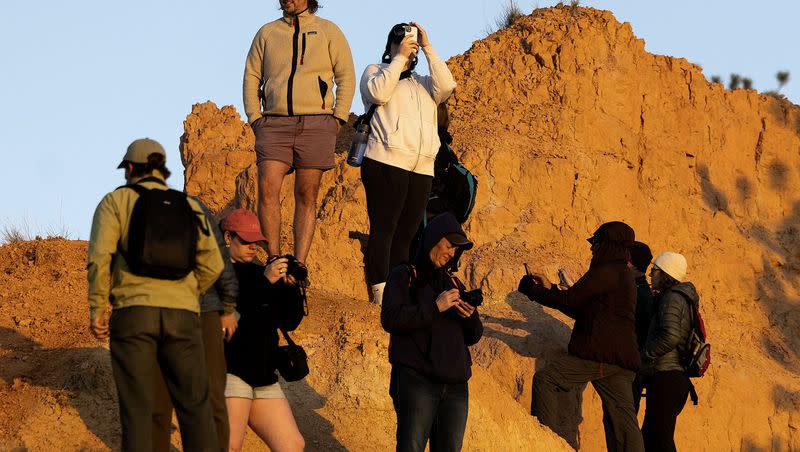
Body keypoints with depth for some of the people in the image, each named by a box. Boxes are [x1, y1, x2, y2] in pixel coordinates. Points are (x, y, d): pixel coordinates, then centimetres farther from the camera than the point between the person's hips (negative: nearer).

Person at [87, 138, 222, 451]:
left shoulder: (115, 202, 7)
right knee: (195, 406, 7)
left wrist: (96, 311, -2)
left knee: (136, 410, 0)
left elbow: (100, 256, -7)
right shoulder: (189, 206, 17)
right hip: (181, 317, 2)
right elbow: (211, 265, 11)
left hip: (132, 313, -2)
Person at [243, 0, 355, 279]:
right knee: (267, 189, -15)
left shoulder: (328, 32, 10)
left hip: (316, 124, -1)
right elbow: (251, 78, 15)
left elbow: (346, 77, 7)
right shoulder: (267, 33, 15)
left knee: (306, 196, -2)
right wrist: (255, 118, 3)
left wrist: (337, 119, -2)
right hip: (274, 124, 1)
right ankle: (274, 262, -13)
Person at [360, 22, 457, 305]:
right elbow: (378, 93, -9)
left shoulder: (423, 84, 26)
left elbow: (446, 86, 4)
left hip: (422, 169, 5)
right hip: (386, 162, -5)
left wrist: (428, 48, 4)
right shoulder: (375, 71, 14)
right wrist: (399, 57, -5)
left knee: (406, 232, 2)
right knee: (383, 228, -11)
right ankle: (380, 292, -16)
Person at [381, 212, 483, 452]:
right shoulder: (404, 275, 8)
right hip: (416, 379, -6)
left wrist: (471, 317, 0)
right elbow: (390, 318, -9)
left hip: (455, 384, 6)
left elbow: (472, 338, 23)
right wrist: (435, 307, -11)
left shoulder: (451, 283, 23)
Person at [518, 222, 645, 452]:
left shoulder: (607, 272, -9)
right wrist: (550, 288, 29)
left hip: (599, 355, -9)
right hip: (621, 362, 9)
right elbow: (581, 310, 28)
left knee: (544, 379, -2)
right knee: (623, 419, 4)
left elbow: (570, 301, -11)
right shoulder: (623, 274, 23)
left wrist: (534, 291, 3)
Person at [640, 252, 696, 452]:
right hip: (677, 379, 10)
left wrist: (641, 356, -15)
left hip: (665, 378, -10)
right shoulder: (680, 298, 20)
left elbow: (670, 336, -24)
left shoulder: (672, 298, -10)